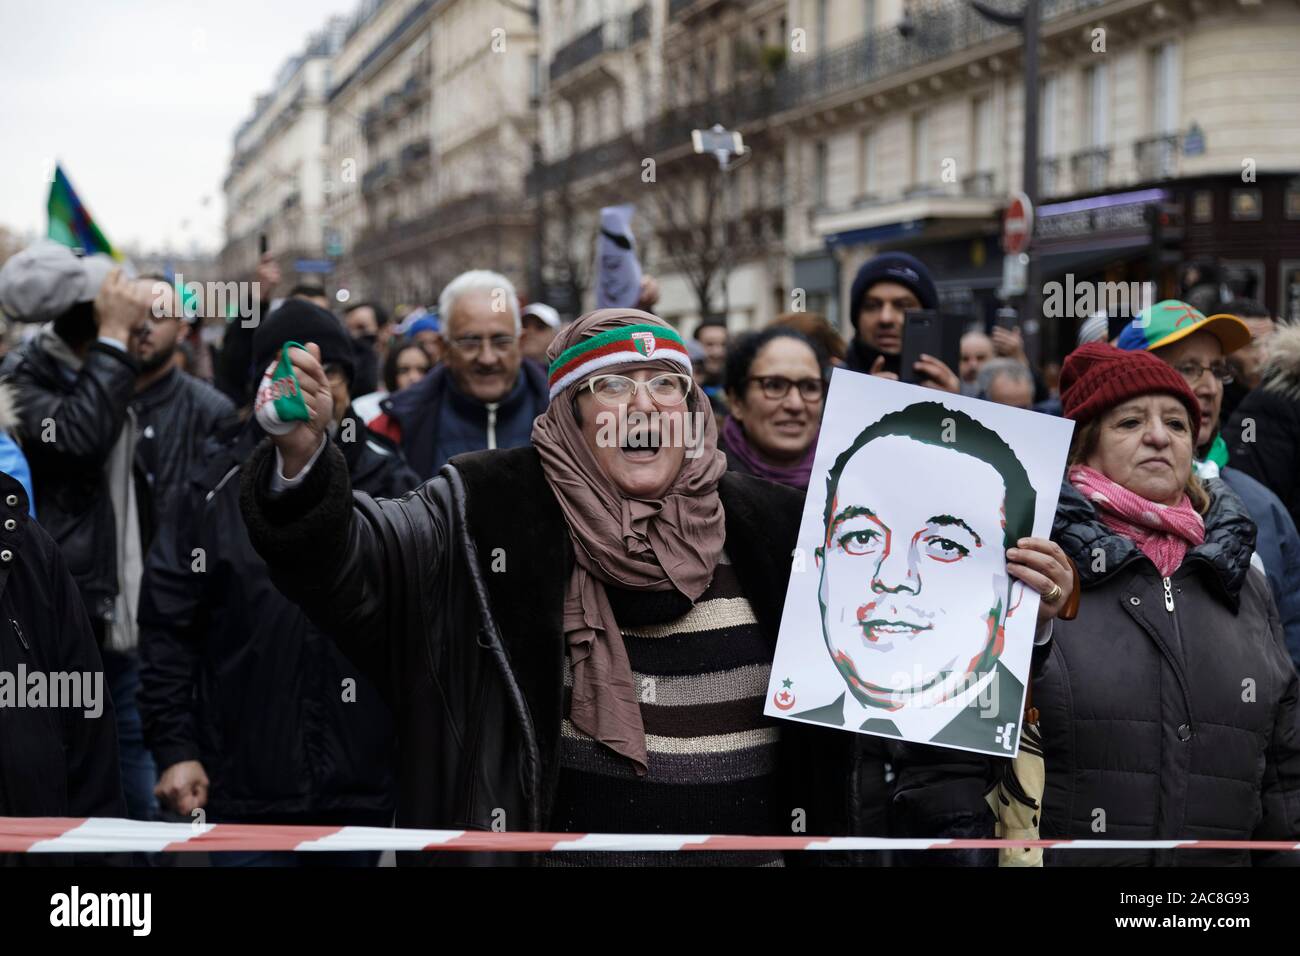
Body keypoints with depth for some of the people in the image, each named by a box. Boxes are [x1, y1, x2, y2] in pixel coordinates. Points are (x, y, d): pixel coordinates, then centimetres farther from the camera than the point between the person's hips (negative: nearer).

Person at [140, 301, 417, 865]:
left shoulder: (390, 484, 2)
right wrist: (174, 747, -4)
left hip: (363, 789, 1)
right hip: (246, 791, -1)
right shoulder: (218, 486, -1)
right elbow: (168, 624, 1)